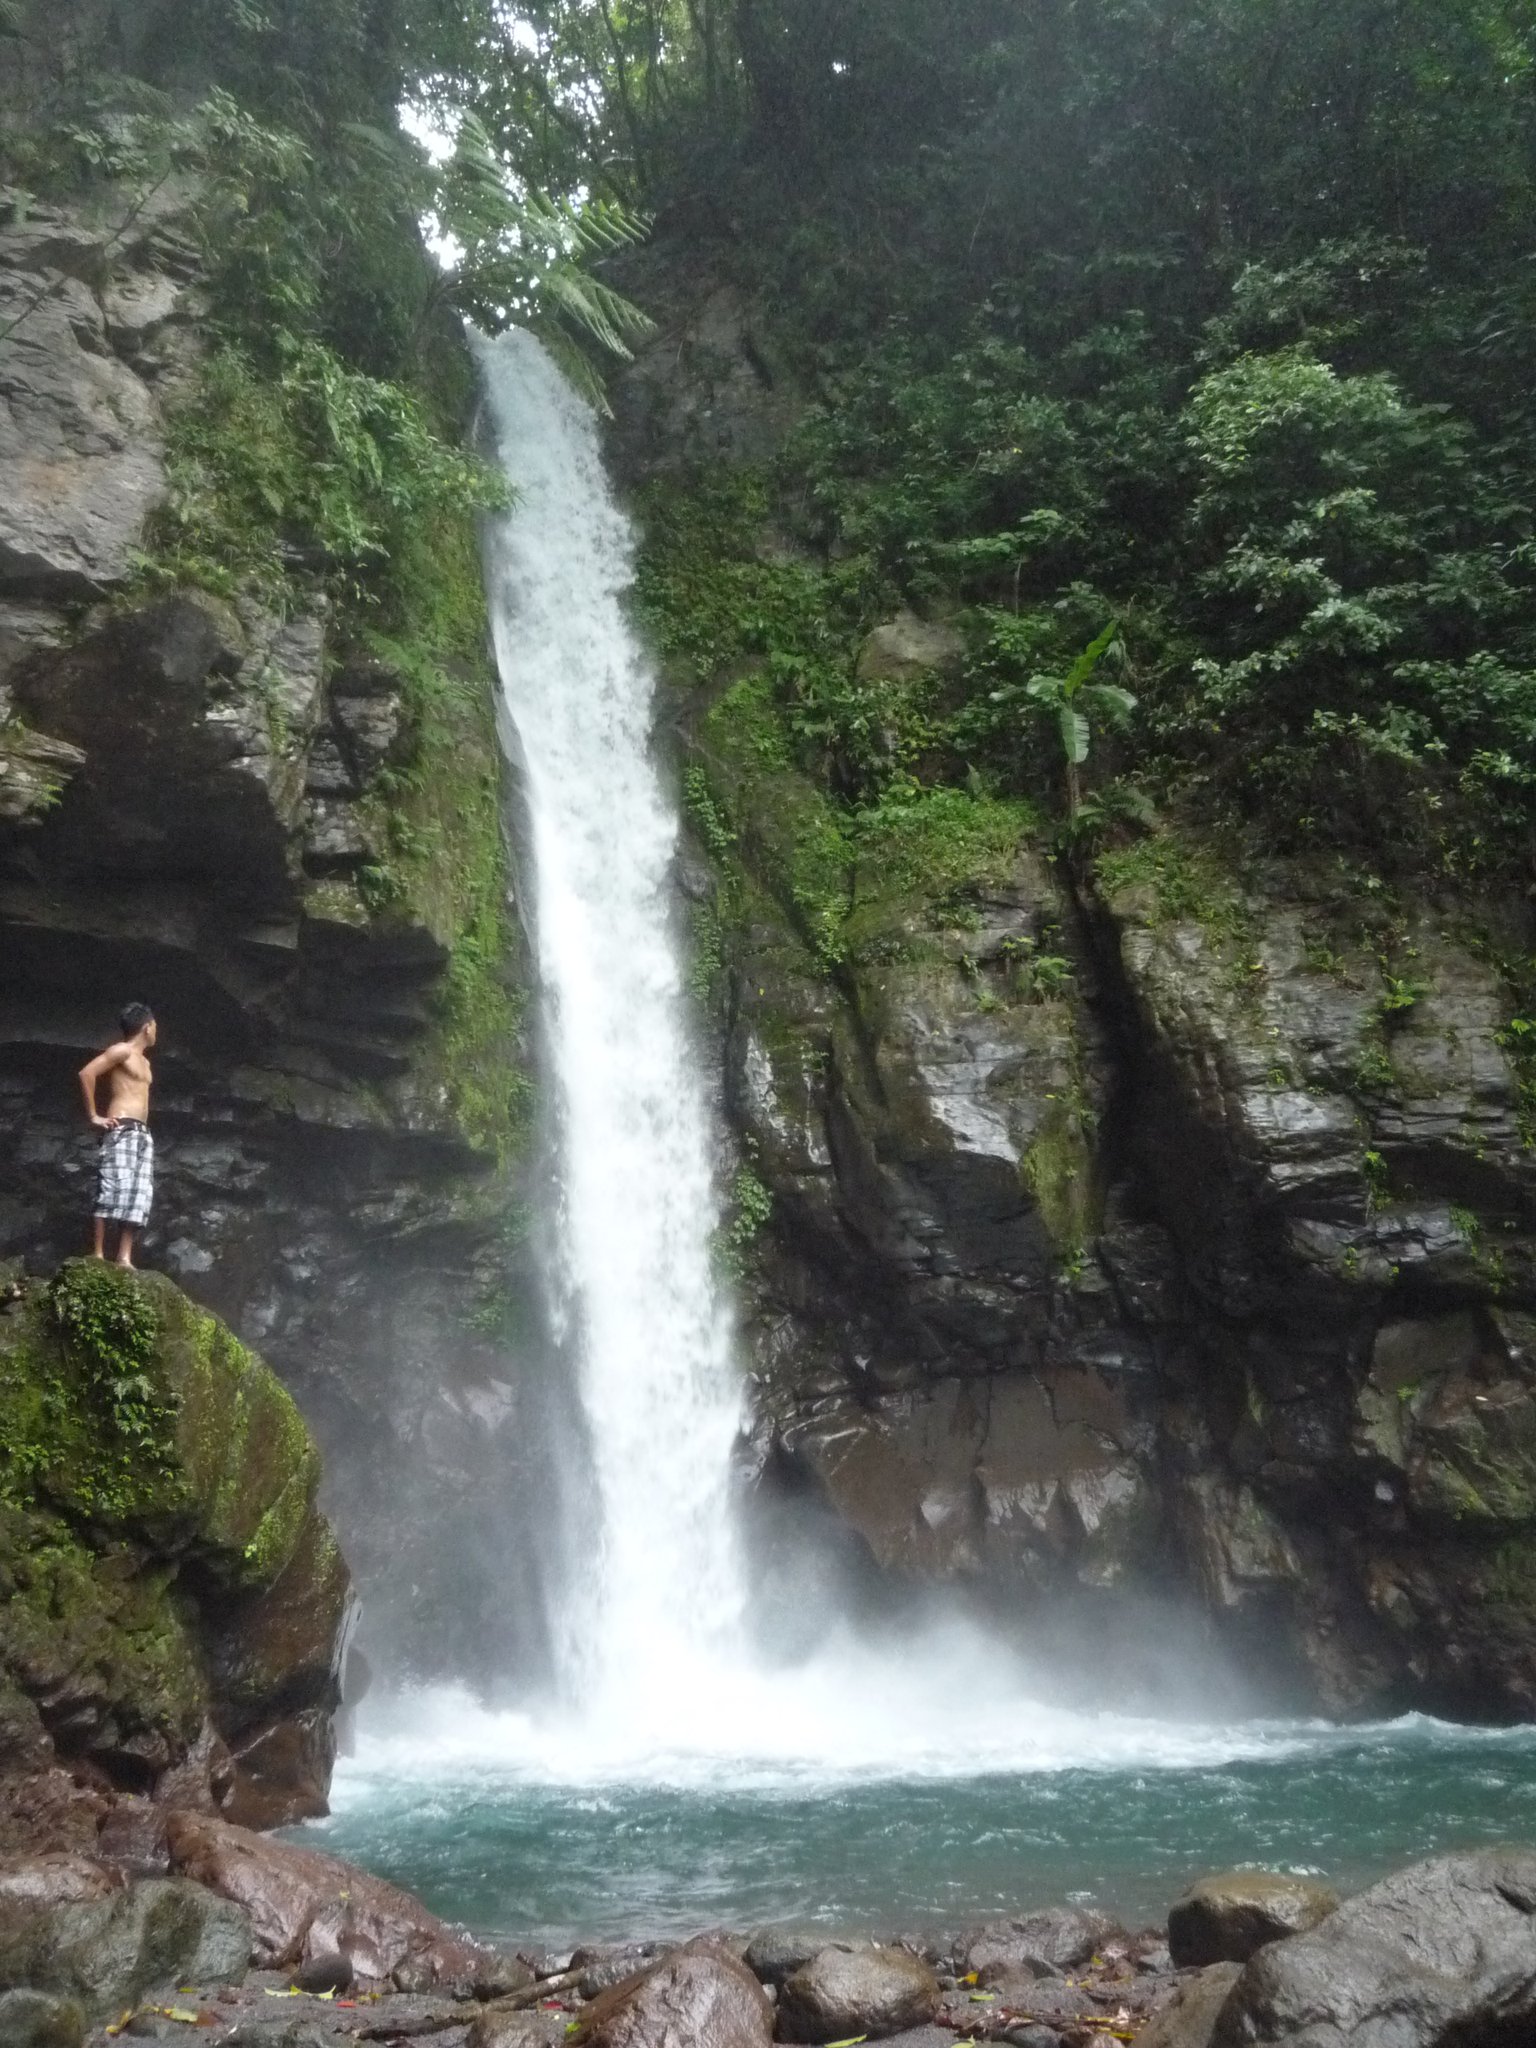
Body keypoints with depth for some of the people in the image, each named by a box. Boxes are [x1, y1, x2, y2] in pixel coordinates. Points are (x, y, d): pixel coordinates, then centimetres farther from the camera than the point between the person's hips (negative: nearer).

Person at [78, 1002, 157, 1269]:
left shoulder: (144, 1061, 24)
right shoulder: (122, 1051, -3)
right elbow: (86, 1074, -14)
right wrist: (94, 1116, -13)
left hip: (142, 1133, 9)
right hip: (121, 1130, -9)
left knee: (138, 1196, -1)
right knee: (113, 1190, -15)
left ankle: (124, 1258, -5)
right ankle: (98, 1254, -18)